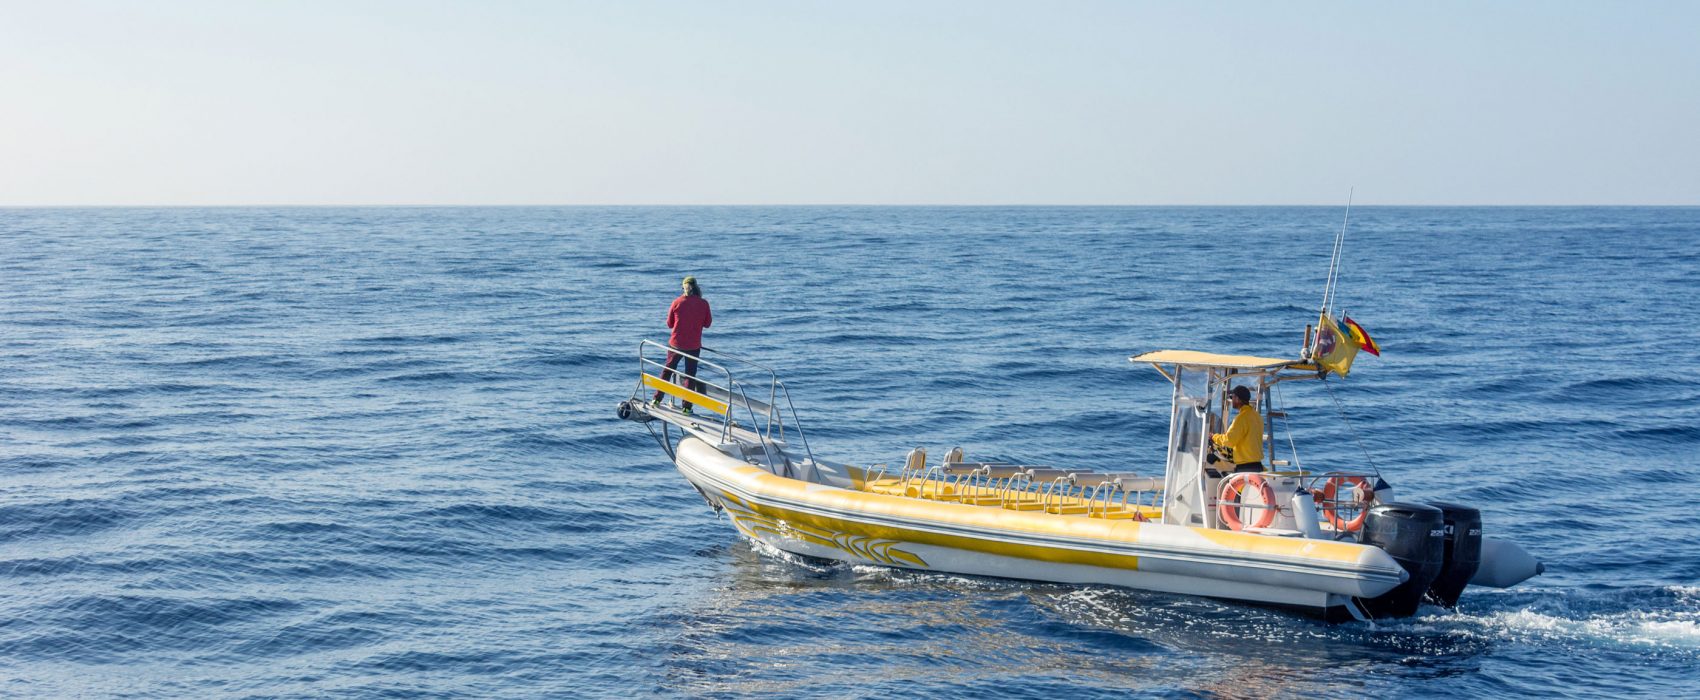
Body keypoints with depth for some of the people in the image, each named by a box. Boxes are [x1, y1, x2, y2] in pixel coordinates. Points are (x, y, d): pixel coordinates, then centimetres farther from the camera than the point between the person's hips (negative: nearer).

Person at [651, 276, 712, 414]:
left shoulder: (677, 302, -8)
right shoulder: (703, 303, -9)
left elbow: (669, 324, 1)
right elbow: (708, 323, 0)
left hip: (676, 343, 0)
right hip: (694, 345, 0)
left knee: (667, 370, 18)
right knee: (690, 375, 9)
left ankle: (657, 399, 22)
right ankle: (687, 406, 6)